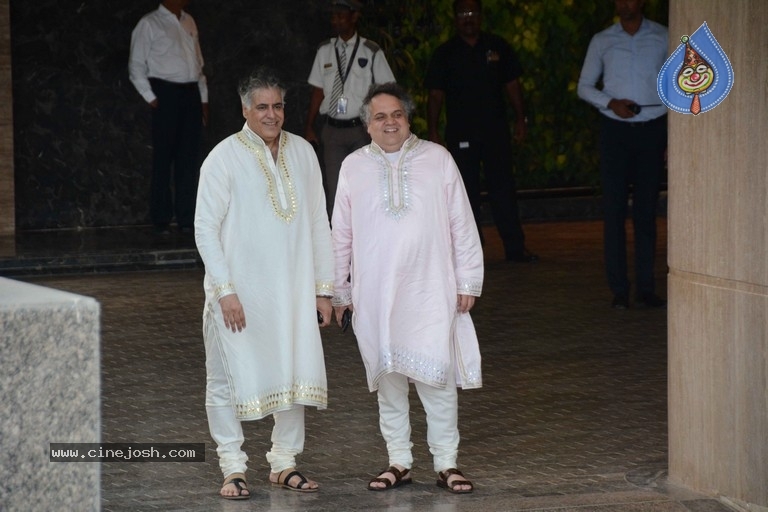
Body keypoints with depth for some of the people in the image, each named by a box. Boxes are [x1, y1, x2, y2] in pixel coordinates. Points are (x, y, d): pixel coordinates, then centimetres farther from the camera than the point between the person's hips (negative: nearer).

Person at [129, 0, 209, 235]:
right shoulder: (150, 24, -3)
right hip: (166, 93, -6)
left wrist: (203, 98, 12)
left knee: (189, 158, 6)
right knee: (163, 157, -3)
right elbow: (136, 66, -4)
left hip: (191, 93, 6)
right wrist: (152, 98, -10)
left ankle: (187, 219, 12)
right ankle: (161, 220, 3)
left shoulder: (189, 22, 15)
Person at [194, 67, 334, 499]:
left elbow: (319, 224, 11)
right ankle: (233, 467, 11)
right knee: (231, 377, 0)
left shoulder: (302, 153, 7)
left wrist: (323, 288, 8)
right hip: (241, 292, -4)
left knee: (294, 375, 7)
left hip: (292, 290, 4)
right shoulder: (225, 158, -6)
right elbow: (206, 228, -7)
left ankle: (284, 463, 20)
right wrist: (225, 291, -14)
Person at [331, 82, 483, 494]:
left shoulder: (437, 159, 3)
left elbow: (462, 225, 5)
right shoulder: (353, 168, 6)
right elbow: (341, 235, 11)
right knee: (388, 376, 7)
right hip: (375, 294, 2)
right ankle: (399, 461, 17)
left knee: (437, 375, -5)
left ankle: (446, 463, 4)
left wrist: (468, 281, 3)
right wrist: (338, 290, 12)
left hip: (430, 290, -1)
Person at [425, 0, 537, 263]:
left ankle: (515, 247, 2)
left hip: (496, 131, 1)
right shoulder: (445, 53, 5)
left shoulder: (497, 47, 8)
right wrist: (433, 131, -3)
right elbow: (435, 95, 4)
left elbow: (512, 86, 10)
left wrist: (520, 120, 4)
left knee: (503, 188, -1)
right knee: (466, 191, 2)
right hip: (460, 134, -1)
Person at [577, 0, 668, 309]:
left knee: (646, 210, 1)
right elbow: (584, 87, 11)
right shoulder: (602, 41, 6)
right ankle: (618, 289, 1)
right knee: (614, 210, -2)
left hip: (651, 130, 0)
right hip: (615, 130, 0)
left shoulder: (663, 38, 4)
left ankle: (646, 287, 5)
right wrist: (610, 103, -9)